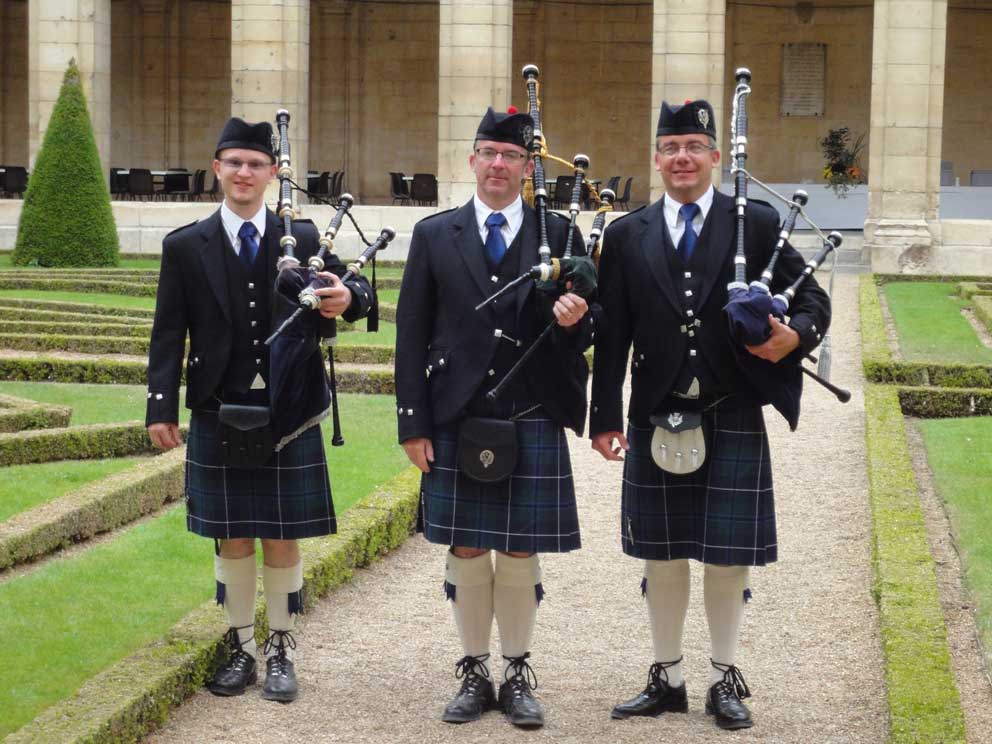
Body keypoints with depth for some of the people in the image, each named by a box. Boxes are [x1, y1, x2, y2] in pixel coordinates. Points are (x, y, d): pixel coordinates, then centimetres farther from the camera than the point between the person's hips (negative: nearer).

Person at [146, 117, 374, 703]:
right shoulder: (186, 247, 3)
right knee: (232, 539, 8)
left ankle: (281, 653, 16)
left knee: (283, 539, 5)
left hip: (289, 417, 0)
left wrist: (349, 297, -18)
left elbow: (356, 292, 7)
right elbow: (169, 334, 2)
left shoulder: (303, 238, 3)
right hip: (221, 415, 0)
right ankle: (241, 649, 21)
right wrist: (161, 408, -4)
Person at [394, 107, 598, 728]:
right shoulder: (435, 235, 5)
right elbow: (412, 336, 3)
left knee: (521, 554, 5)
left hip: (533, 424, -1)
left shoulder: (560, 235, 4)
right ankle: (474, 673, 18)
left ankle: (518, 673, 17)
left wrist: (576, 320, -18)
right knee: (465, 552, 6)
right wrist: (413, 423, -2)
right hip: (457, 421, 1)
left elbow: (587, 327, 7)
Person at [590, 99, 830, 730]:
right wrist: (606, 416, 0)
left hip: (732, 420, -2)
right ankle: (667, 679, 21)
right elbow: (612, 336, 5)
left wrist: (796, 335, -19)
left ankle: (726, 678, 18)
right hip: (657, 420, 2)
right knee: (663, 557, 9)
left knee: (729, 556, 4)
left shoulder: (758, 224, 0)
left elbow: (811, 298, 4)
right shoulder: (628, 235, 6)